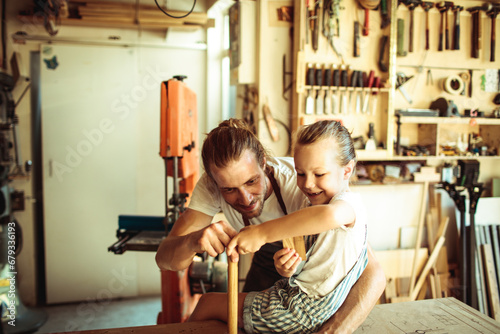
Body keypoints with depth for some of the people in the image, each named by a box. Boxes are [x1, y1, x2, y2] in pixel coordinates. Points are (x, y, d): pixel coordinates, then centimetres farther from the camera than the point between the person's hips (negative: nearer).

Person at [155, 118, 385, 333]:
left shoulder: (302, 184, -41)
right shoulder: (212, 185, -28)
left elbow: (373, 274, -41)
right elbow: (164, 259, -30)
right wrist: (193, 241, -52)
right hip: (268, 259, 3)